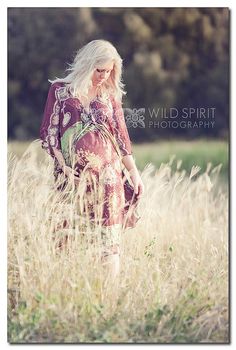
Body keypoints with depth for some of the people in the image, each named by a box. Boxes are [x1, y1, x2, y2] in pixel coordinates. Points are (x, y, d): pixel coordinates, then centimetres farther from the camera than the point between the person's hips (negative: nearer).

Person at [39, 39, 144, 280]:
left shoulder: (110, 95, 10)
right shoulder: (60, 90, 4)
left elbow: (121, 135, 12)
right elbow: (48, 133, 2)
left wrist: (133, 171, 6)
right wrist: (64, 167, -7)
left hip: (107, 172, 1)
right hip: (74, 174, -1)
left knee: (109, 235, -5)